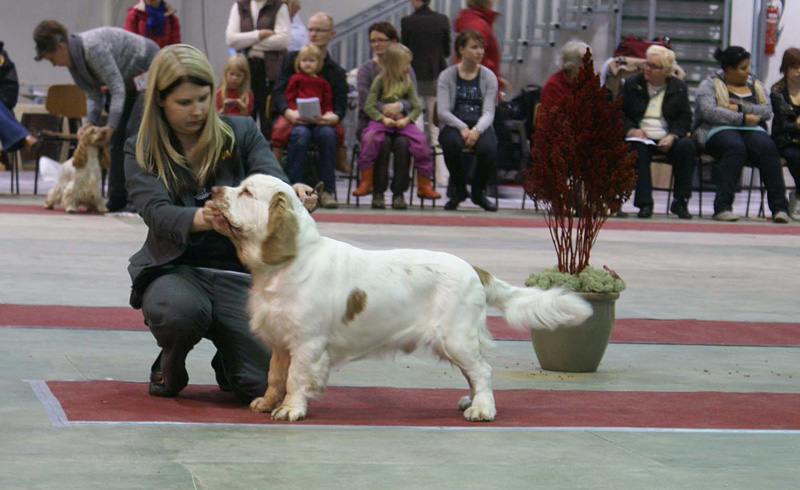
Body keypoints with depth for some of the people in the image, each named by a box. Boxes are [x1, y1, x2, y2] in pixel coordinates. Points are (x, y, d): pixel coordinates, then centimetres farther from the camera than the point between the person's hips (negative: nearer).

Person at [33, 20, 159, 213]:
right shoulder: (73, 59, -2)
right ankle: (117, 200, 9)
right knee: (117, 137, 6)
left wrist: (111, 125, -35)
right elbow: (94, 94, -1)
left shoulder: (93, 48, -31)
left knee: (135, 133, -17)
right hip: (129, 79, 10)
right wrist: (90, 122, -17)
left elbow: (117, 88, -31)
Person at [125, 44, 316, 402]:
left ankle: (225, 361, 20)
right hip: (174, 268, -1)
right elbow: (157, 214, -17)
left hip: (237, 272, 2)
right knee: (180, 310, -39)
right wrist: (206, 219, -40)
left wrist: (292, 195, -37)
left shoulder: (241, 133, 5)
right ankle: (170, 365, -1)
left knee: (264, 382, -19)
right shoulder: (141, 152, 0)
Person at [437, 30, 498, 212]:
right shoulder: (447, 76, 5)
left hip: (480, 126, 1)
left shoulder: (488, 77, 8)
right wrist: (462, 128, -21)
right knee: (451, 143, -37)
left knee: (488, 147, -34)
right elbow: (443, 111, -4)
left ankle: (478, 192, -3)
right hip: (453, 125, -1)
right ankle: (459, 190, -8)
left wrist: (476, 130, -22)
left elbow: (488, 112, -2)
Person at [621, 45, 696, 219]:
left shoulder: (678, 87, 12)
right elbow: (620, 114, 8)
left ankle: (680, 201, -22)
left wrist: (672, 136, -13)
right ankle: (644, 203, -36)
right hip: (642, 137, -1)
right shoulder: (632, 84, 12)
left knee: (687, 145, -31)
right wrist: (631, 130, -12)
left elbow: (685, 118, 6)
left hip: (668, 140, 1)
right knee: (638, 147, -36)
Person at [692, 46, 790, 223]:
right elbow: (709, 112, -11)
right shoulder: (710, 85, 8)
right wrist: (743, 118, -12)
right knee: (736, 148, -38)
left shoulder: (755, 85, 22)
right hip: (719, 130, -4)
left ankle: (779, 207, -35)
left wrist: (740, 107, -8)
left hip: (752, 130, 4)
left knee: (768, 148, -30)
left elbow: (767, 111, 6)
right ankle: (722, 207, -41)